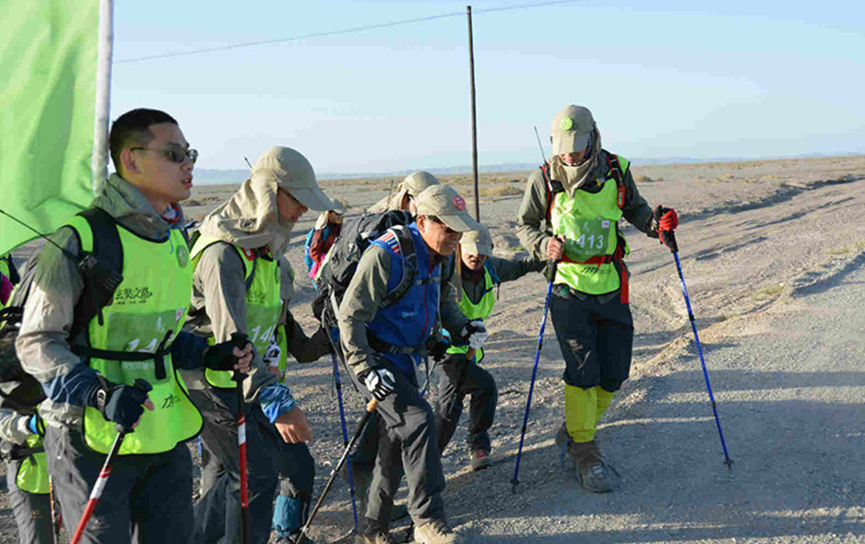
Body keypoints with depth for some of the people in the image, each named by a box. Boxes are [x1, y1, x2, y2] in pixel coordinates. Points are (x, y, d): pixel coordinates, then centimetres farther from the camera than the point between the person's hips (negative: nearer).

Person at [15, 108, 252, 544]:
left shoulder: (175, 239, 11)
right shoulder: (82, 239, -15)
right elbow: (37, 344, -13)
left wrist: (210, 356, 4)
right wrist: (101, 394, -25)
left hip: (165, 437, 7)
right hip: (92, 442, -7)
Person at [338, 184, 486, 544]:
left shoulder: (435, 257, 4)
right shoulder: (386, 255, -23)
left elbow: (442, 301, 21)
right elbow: (350, 315, -22)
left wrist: (461, 327, 2)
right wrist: (366, 370, -27)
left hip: (403, 359, 9)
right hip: (372, 357, -9)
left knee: (397, 440, 10)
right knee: (418, 419, -20)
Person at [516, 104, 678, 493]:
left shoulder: (616, 172, -3)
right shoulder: (544, 180, -8)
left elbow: (634, 209, 14)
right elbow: (524, 226, 5)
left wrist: (657, 223, -7)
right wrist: (545, 245, -16)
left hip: (611, 288, 3)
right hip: (568, 288, -3)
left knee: (614, 374, 7)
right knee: (583, 372, -7)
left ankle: (574, 430, 31)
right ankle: (585, 452, 11)